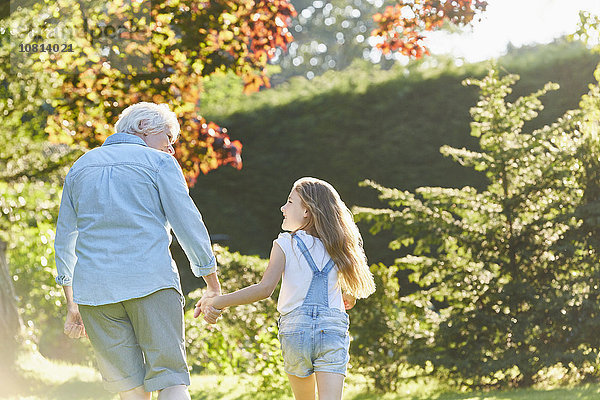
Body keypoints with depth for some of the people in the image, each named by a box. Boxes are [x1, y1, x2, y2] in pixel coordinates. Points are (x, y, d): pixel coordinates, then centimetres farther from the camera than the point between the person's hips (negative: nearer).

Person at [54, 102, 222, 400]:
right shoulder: (160, 163, 5)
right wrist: (213, 287, 5)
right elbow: (188, 223, -1)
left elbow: (64, 239, 21)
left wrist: (72, 304, 25)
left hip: (93, 286, 4)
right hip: (151, 280, -4)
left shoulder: (81, 166, 20)